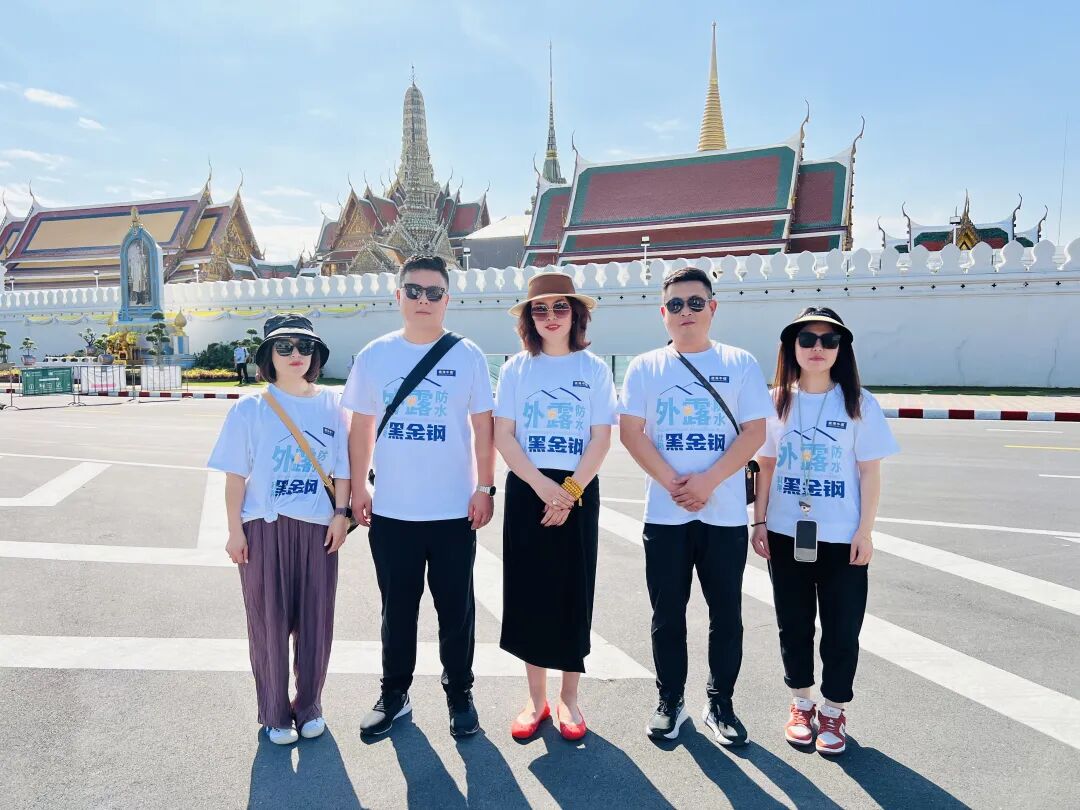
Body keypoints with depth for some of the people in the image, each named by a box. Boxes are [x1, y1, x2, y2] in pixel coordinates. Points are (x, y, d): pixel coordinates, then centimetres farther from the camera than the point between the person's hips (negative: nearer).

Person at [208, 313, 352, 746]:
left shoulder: (331, 405, 3)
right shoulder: (250, 409, -1)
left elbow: (343, 468, 7)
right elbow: (236, 476, -1)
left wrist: (341, 514, -2)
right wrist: (235, 530, -4)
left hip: (317, 529, 2)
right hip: (264, 527, -1)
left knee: (315, 620, 9)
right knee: (269, 620, 7)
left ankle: (309, 707, 28)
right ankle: (274, 714, 25)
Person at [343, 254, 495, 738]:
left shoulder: (467, 356, -1)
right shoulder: (374, 355, 3)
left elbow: (482, 426, 1)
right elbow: (361, 426, 7)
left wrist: (484, 487, -4)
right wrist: (358, 487, 4)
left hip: (454, 510, -1)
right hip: (390, 511, 2)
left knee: (455, 609, 11)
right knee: (397, 608, 15)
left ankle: (459, 695, 29)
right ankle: (394, 693, 32)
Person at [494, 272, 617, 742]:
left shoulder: (594, 369, 2)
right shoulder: (516, 369, 3)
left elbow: (601, 438, -3)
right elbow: (503, 436, -2)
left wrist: (571, 490, -13)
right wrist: (542, 485, -14)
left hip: (578, 493, -1)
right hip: (526, 491, 1)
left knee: (573, 594, 5)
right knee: (528, 592, 5)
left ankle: (568, 697, 23)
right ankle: (536, 699, 21)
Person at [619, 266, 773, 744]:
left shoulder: (740, 363, 4)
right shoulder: (645, 367, 5)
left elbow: (755, 432, -3)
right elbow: (630, 432, -2)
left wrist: (708, 480, -15)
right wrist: (671, 482, -14)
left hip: (725, 513, 0)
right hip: (664, 514, 0)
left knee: (726, 613, 9)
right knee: (667, 614, 9)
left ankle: (720, 704, 27)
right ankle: (670, 702, 26)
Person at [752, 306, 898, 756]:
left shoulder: (858, 403, -4)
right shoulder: (777, 401, 1)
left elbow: (869, 472, -2)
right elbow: (766, 466, 5)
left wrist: (865, 531, -6)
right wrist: (760, 522, 2)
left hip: (841, 538, -2)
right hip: (785, 535, 2)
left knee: (841, 628, 7)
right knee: (794, 624, 14)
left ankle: (833, 710, 26)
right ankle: (801, 703, 32)